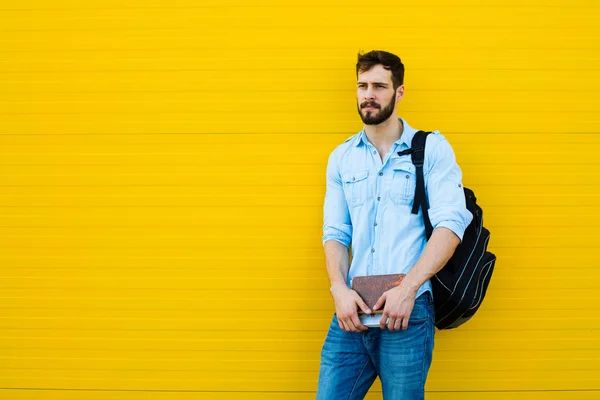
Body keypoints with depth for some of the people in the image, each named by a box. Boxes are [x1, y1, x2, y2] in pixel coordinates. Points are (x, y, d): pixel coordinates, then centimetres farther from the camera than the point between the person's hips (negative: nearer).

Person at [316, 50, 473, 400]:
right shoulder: (341, 157, 15)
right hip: (352, 312, 3)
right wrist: (339, 289, -7)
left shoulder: (431, 148, 3)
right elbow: (336, 232, 11)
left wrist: (407, 287, -17)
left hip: (407, 312, -3)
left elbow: (451, 223, -7)